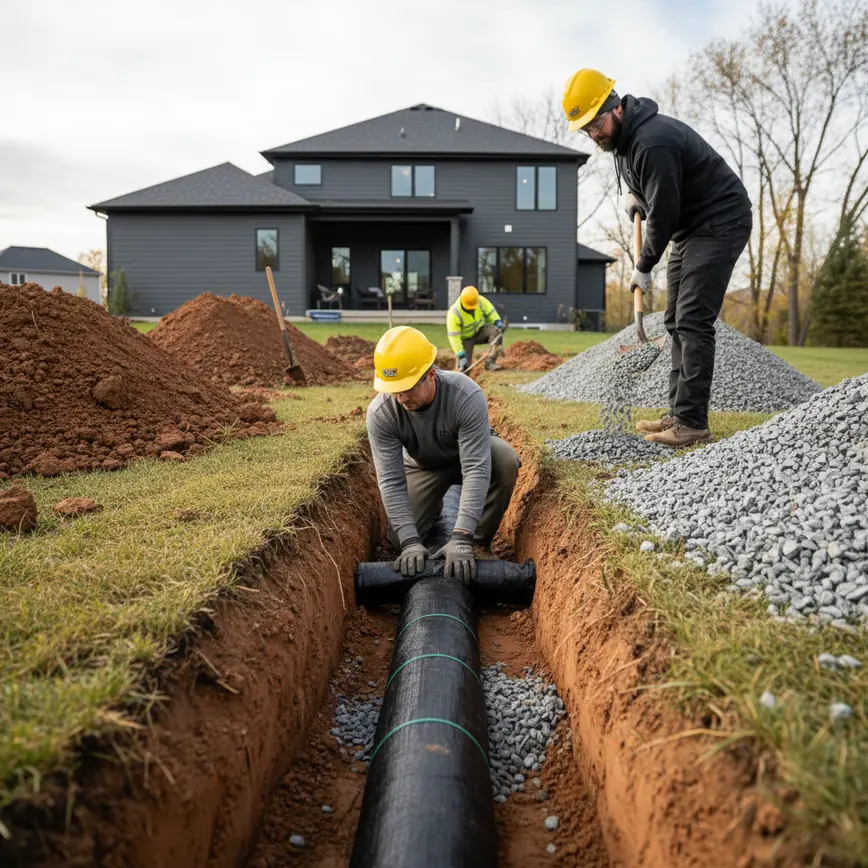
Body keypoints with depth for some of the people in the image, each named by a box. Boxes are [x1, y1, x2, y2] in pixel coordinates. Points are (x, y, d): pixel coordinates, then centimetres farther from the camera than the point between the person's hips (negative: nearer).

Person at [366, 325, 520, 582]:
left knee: (506, 461, -35)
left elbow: (476, 470, -42)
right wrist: (410, 542, -39)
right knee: (400, 538, -11)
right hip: (423, 465, 2)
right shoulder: (380, 413, -31)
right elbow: (391, 481, -30)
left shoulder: (467, 396, -39)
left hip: (470, 453, -2)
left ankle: (479, 542, -11)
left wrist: (461, 539, -49)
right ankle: (434, 507, 25)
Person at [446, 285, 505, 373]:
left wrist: (498, 322, -20)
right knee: (464, 365, -17)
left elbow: (490, 312, -2)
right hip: (465, 338, -3)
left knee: (496, 330, -28)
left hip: (479, 330, 3)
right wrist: (461, 356, -34)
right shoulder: (454, 314, -32)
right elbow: (454, 337, -30)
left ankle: (490, 362, -28)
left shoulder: (481, 301, -21)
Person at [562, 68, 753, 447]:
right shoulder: (622, 136, 5)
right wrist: (630, 192, 7)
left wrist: (644, 267, -11)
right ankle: (679, 414, 12)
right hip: (689, 228, 10)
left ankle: (692, 422, -15)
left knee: (692, 322, -16)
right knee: (676, 322, 8)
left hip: (719, 224, -10)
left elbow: (663, 213, -23)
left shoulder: (653, 142, -27)